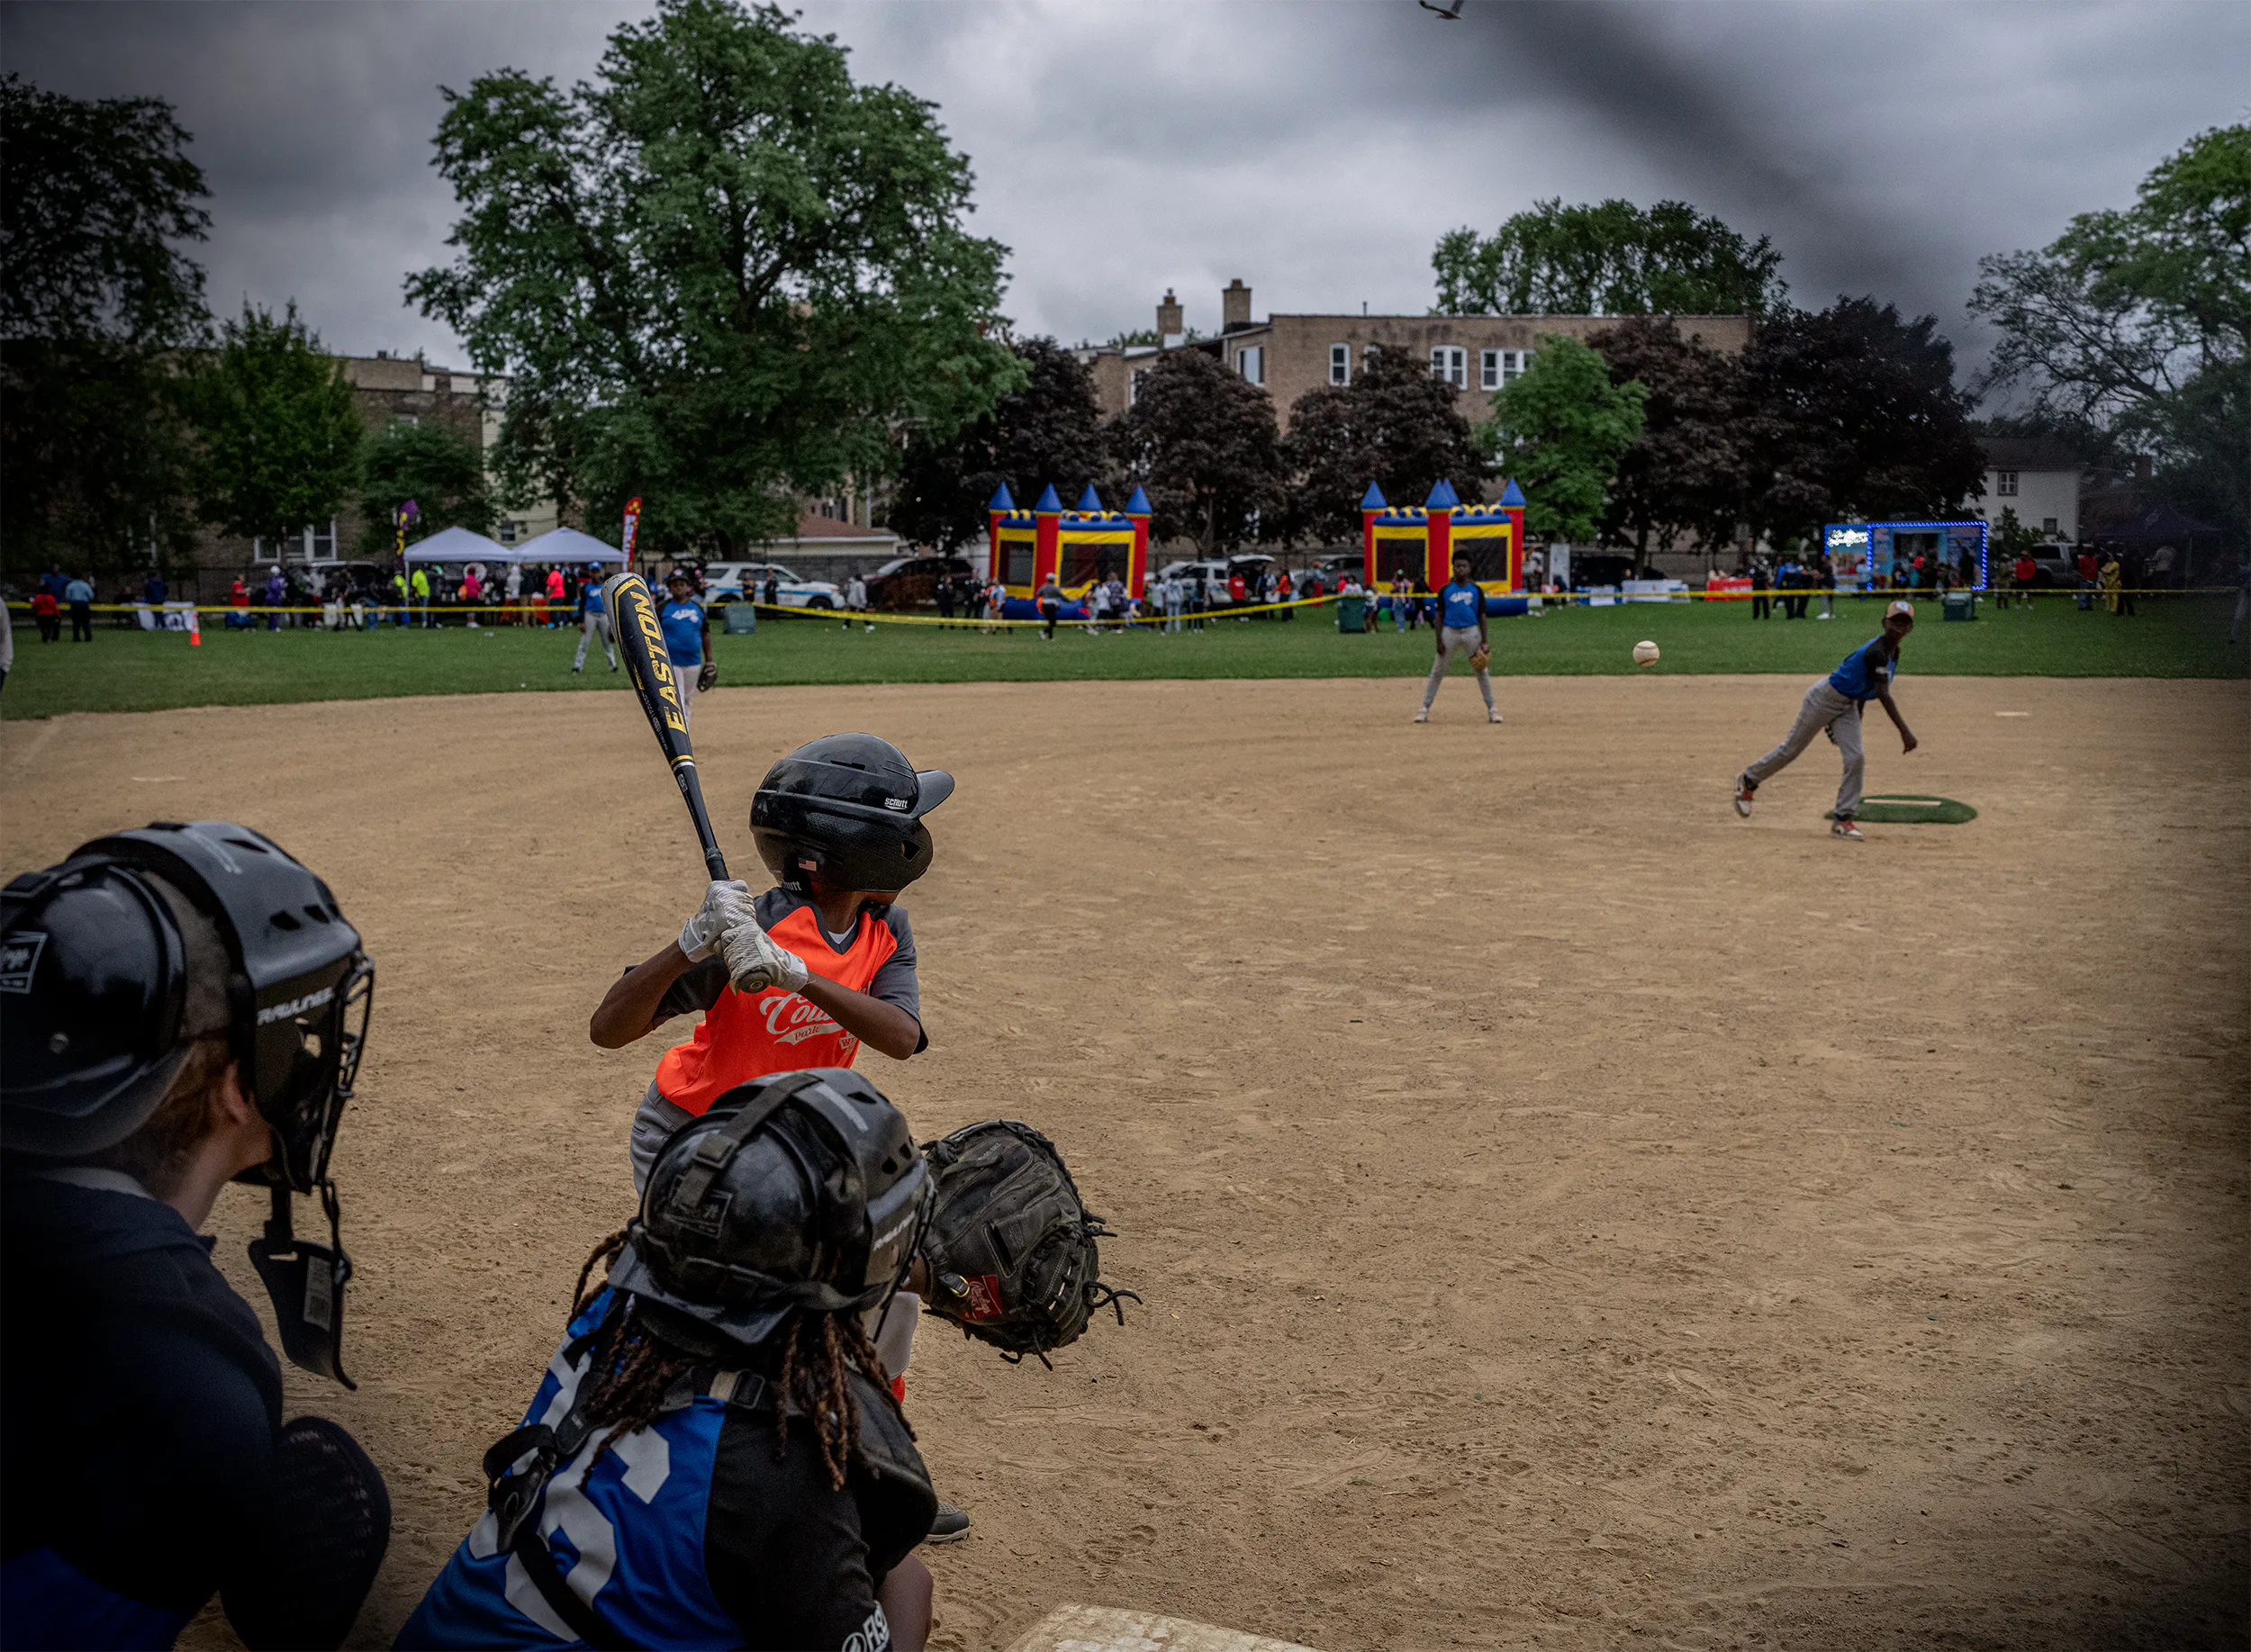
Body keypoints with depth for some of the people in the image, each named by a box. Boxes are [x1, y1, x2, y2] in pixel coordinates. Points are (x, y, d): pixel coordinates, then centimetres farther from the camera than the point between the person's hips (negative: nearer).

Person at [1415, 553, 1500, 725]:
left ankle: (1491, 709, 11)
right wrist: (1438, 640, -5)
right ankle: (1424, 709, 4)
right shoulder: (1445, 590, 2)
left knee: (1482, 672, 3)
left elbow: (1482, 616, 5)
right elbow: (1439, 615, 3)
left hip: (1471, 633, 1)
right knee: (1437, 671, 1)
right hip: (1449, 632, -1)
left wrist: (1484, 641, -1)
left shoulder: (1476, 590, 4)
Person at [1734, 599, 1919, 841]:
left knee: (1855, 759, -7)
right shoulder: (1877, 652, -28)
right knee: (1791, 748, 5)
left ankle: (1843, 820, -3)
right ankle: (1748, 781, 27)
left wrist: (1856, 718, 19)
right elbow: (1884, 695, -36)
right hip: (1825, 698, -8)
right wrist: (1905, 732, -41)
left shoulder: (1893, 651, 2)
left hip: (1847, 707, 8)